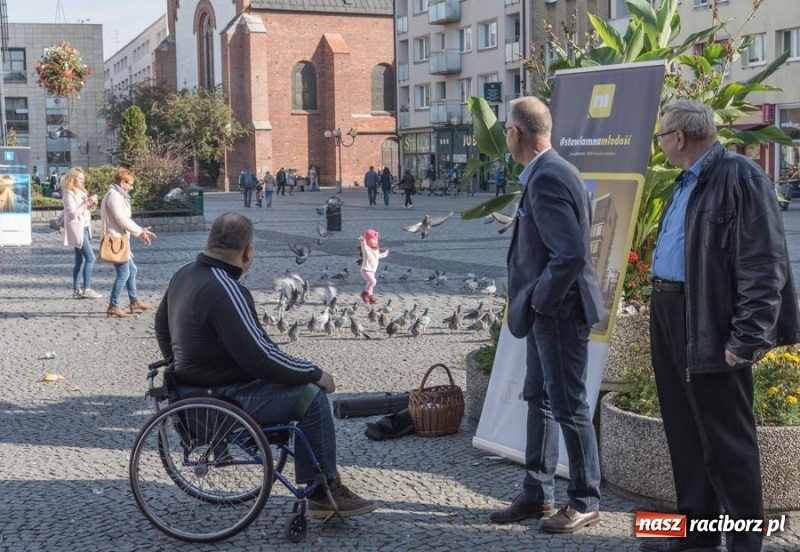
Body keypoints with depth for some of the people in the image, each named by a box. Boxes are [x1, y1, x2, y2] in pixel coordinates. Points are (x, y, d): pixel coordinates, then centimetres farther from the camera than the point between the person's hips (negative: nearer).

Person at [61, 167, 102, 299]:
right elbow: (73, 213, -18)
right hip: (77, 229, -9)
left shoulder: (81, 192, 16)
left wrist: (91, 204, 2)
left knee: (80, 260, 8)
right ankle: (87, 289, -12)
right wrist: (86, 202, -20)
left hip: (85, 228, 9)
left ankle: (76, 290, 10)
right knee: (90, 258, -14)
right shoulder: (69, 194, -10)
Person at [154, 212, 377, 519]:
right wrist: (315, 373, -14)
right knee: (312, 396, -10)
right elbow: (260, 358, -27)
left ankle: (318, 493, 16)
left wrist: (183, 367, 34)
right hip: (223, 399, -10)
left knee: (302, 383, 15)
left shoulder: (185, 275, 5)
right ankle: (325, 491, 4)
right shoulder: (225, 292, -26)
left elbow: (161, 324, 22)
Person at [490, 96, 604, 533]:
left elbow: (571, 254, -29)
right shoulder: (552, 171, 9)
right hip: (546, 308, 11)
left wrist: (541, 299, -15)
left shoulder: (546, 180, -22)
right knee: (539, 399, 18)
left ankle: (584, 502, 16)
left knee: (569, 406, 2)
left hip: (559, 311, -11)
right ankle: (536, 494, 29)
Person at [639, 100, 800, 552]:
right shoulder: (687, 181, 15)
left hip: (711, 326, -10)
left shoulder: (739, 176, -14)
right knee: (683, 429, 16)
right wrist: (661, 306, 17)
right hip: (669, 315, 10)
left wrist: (748, 337, -23)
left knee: (725, 437, -1)